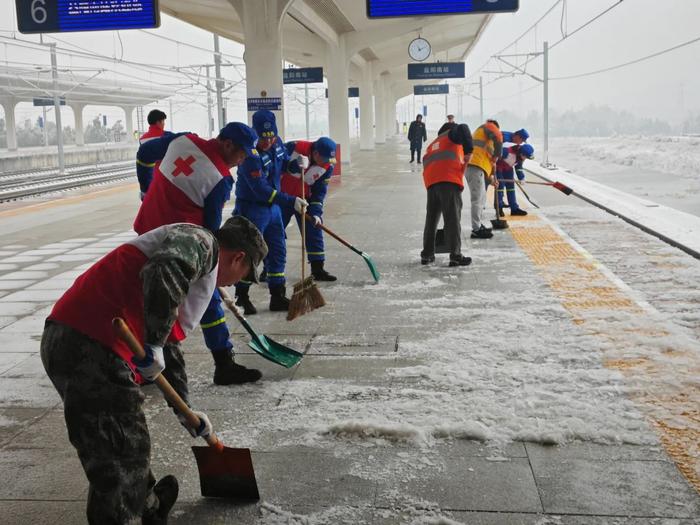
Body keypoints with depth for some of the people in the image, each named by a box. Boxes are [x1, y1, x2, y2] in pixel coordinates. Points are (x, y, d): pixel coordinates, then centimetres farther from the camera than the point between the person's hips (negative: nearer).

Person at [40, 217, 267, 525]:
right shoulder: (200, 241, -1)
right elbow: (163, 272, -25)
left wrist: (185, 412, 42)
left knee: (132, 446, 27)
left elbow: (170, 348, 36)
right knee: (118, 464, -3)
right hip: (92, 349, -10)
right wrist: (154, 344, -19)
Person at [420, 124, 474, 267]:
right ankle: (455, 256, -7)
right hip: (449, 181, -6)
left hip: (431, 183, 6)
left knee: (431, 219, 15)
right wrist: (469, 150, -6)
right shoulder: (452, 136, 17)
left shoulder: (431, 147, 36)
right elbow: (462, 128, -6)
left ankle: (427, 255, 20)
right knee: (453, 219, -5)